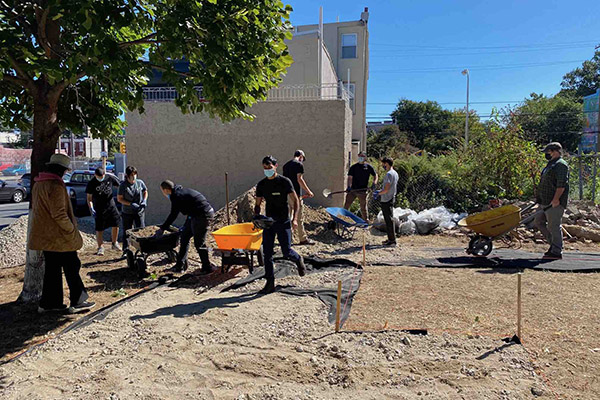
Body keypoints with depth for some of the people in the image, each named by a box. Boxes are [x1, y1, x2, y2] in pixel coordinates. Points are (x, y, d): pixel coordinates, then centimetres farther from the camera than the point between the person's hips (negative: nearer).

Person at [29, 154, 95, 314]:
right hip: (60, 237, -9)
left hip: (46, 236, 9)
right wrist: (72, 230, -13)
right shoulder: (56, 185, -19)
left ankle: (48, 303, 22)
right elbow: (59, 213, -24)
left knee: (52, 269, 16)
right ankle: (77, 302, 9)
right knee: (71, 267, 1)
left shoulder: (38, 184, 12)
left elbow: (36, 209, 21)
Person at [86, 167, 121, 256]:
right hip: (99, 209, -3)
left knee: (116, 225, 4)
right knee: (99, 229, 1)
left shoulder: (109, 178, -2)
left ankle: (114, 244, 22)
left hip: (111, 206, 3)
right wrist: (91, 208, -17)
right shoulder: (91, 183, -9)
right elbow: (89, 198, -6)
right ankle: (100, 247, 14)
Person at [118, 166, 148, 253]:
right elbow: (119, 199, -6)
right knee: (126, 232, 7)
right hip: (127, 212, -1)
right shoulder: (123, 185, -10)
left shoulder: (140, 182, -3)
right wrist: (131, 204, -18)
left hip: (139, 211, 1)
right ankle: (125, 251, 18)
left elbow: (145, 192, 13)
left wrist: (144, 201, -5)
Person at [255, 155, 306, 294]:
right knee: (267, 253, 1)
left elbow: (295, 201, -5)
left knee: (286, 252, -4)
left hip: (283, 221, -4)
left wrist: (294, 218, -16)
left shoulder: (285, 181, -5)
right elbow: (258, 205, 13)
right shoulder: (261, 185, 7)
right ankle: (270, 284, 11)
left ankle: (298, 260, 32)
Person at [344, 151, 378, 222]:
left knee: (363, 208, 6)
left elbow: (375, 176, 9)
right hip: (352, 189, 1)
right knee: (346, 206, 4)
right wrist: (349, 186, -16)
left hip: (363, 191, -1)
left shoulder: (369, 167, 4)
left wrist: (374, 183, -11)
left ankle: (366, 221, 20)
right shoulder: (353, 167, 6)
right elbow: (350, 177, 0)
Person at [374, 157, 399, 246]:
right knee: (389, 219, 15)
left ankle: (392, 240, 0)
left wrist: (378, 194, -6)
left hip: (386, 200, -10)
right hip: (391, 198, 10)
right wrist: (380, 192, 19)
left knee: (389, 220, -5)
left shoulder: (389, 174, -17)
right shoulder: (395, 173, 13)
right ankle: (391, 239, 21)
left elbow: (386, 189, -21)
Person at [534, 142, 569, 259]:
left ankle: (556, 252, 0)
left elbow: (561, 184, -21)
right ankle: (554, 243, 22)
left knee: (554, 226, -7)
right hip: (546, 202, 11)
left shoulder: (561, 165, -11)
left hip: (555, 203, -11)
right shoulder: (552, 164, 22)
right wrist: (539, 198, 23)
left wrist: (556, 199, -26)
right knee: (539, 221, 14)